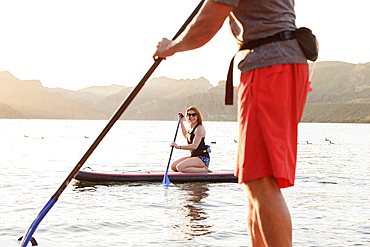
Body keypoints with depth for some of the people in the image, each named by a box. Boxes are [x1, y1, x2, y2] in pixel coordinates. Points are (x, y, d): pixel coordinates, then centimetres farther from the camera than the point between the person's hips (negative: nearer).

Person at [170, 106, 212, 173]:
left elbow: (194, 146, -26)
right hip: (194, 156, 10)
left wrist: (179, 147, -30)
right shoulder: (191, 127, 13)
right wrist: (181, 121, 33)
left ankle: (204, 169, -13)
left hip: (202, 158, -10)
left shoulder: (199, 128, -14)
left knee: (180, 167, -26)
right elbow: (186, 136, 38)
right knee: (173, 166, 1)